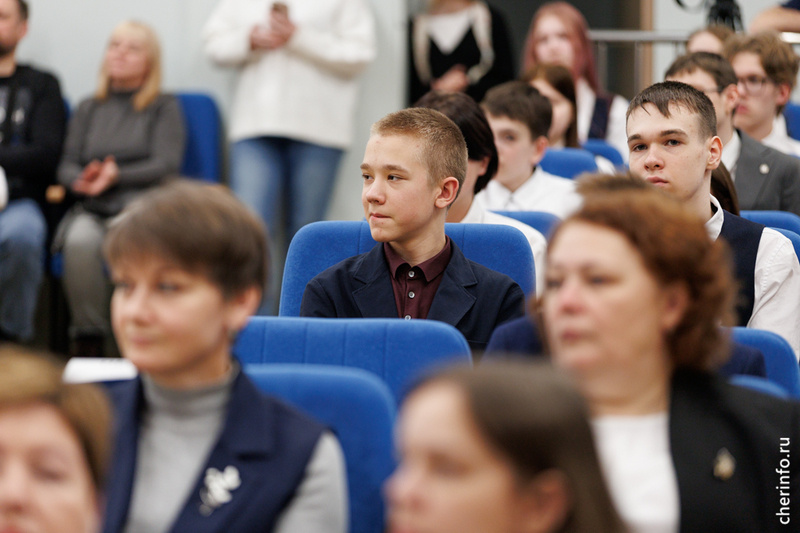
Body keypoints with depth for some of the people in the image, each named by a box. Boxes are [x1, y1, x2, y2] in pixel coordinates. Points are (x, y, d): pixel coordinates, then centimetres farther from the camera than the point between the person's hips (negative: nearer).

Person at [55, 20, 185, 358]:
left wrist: (117, 176, -15)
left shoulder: (165, 108, 12)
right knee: (80, 241, -35)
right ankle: (88, 340, -28)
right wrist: (82, 180, -9)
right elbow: (67, 166, 15)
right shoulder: (88, 109, 24)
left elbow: (166, 165, -1)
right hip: (93, 211, 3)